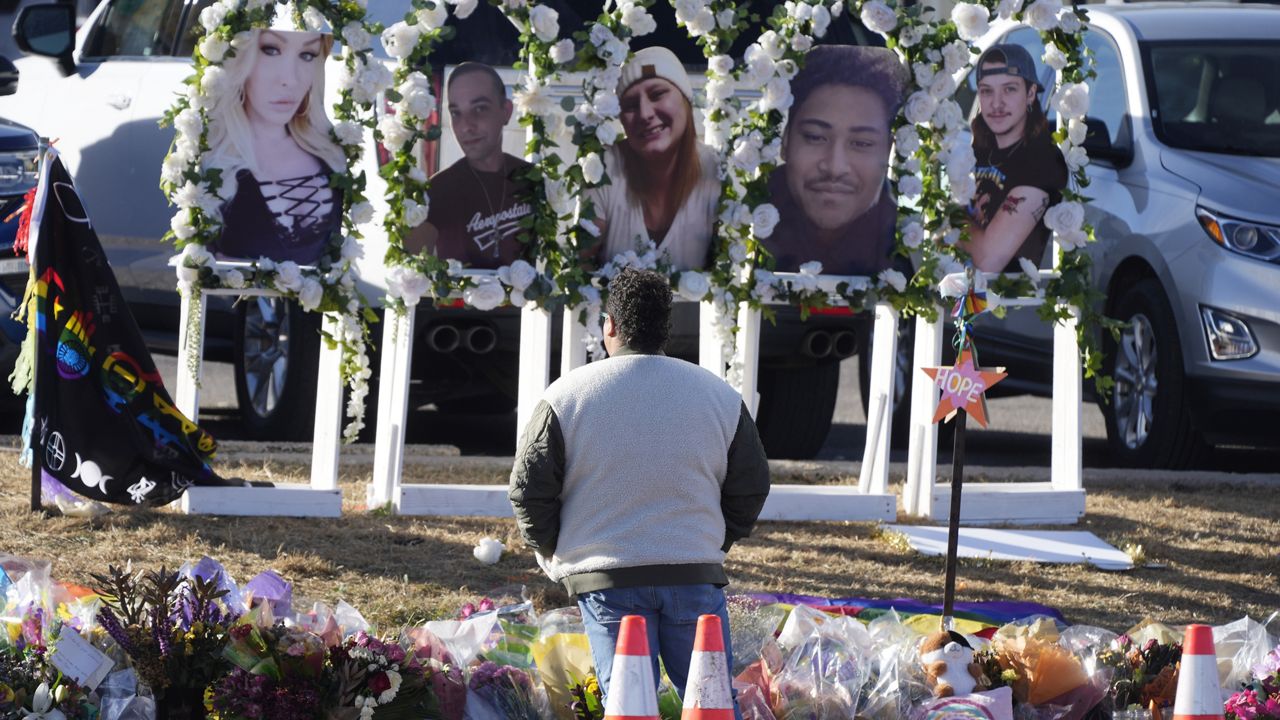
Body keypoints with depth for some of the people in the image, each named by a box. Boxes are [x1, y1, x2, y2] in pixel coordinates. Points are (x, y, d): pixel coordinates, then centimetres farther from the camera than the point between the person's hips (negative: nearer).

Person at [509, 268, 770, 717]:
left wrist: (553, 553, 15)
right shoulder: (720, 397, 4)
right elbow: (750, 490, 9)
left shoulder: (566, 397, -3)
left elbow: (529, 491, -1)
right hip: (696, 577, 1)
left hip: (607, 579, -1)